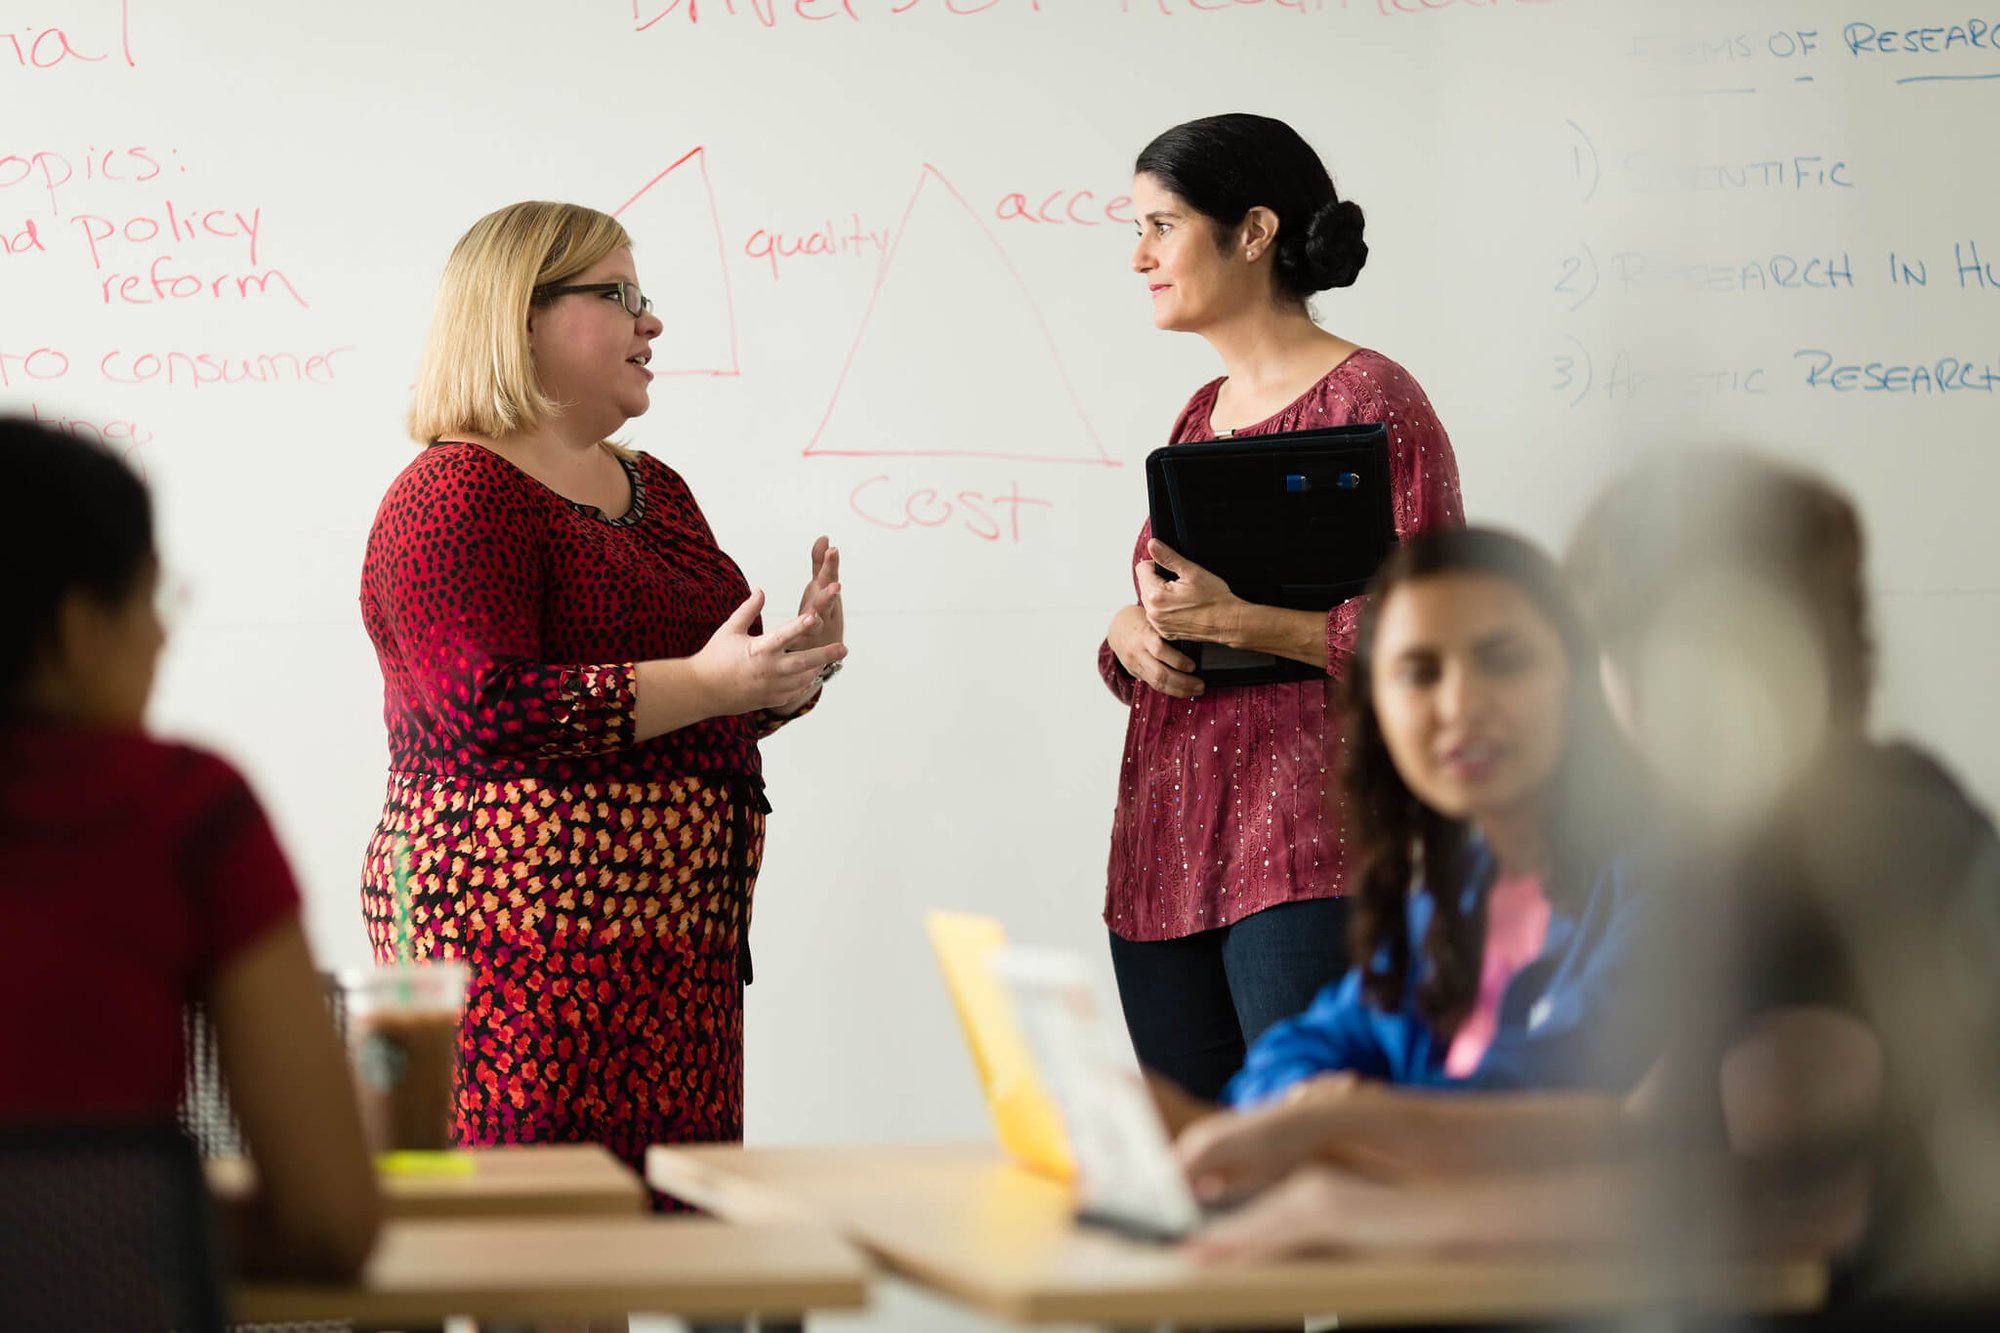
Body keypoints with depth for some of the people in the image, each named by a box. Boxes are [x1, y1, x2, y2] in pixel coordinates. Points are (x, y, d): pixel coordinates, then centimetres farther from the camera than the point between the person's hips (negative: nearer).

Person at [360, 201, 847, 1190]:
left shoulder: (653, 489, 20)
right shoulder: (454, 495, -7)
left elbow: (715, 721, 26)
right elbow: (487, 709, -20)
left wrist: (790, 668, 4)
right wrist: (702, 682, -22)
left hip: (678, 945, 8)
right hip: (526, 940, -8)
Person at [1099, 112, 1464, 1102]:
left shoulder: (1370, 402, -7)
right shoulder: (1202, 416, 18)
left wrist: (1238, 620, -21)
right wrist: (1130, 636, 1)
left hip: (1309, 866, -8)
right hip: (1165, 866, 8)